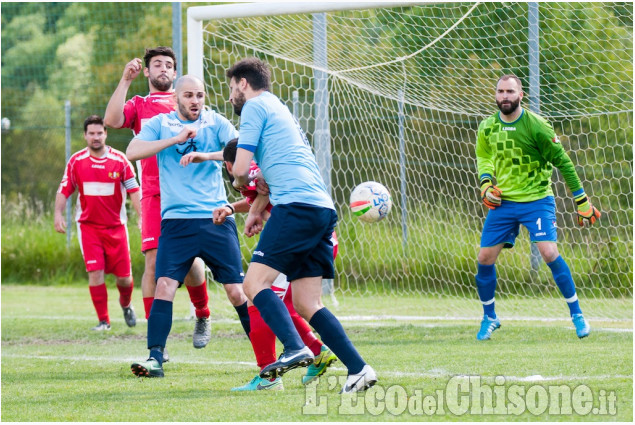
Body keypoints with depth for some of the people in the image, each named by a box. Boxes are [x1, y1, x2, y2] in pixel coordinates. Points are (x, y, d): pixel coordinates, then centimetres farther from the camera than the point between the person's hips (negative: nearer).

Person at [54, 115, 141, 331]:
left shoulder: (119, 160, -2)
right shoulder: (76, 161, 1)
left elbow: (133, 189, -2)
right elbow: (64, 190, 5)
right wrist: (58, 214, -8)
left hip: (116, 225, 0)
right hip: (88, 225, 0)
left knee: (123, 277, 1)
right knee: (95, 272, -12)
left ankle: (126, 304, 35)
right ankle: (103, 320, -1)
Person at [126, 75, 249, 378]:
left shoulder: (215, 123, 7)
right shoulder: (160, 124, 8)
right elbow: (132, 151, -7)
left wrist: (205, 156, -25)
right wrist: (176, 138, -13)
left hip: (216, 218, 0)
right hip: (176, 220, 0)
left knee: (237, 290, -1)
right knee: (164, 285, -14)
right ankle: (155, 358, -13)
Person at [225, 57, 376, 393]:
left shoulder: (255, 106, 3)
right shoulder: (280, 110, 30)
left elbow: (241, 168, -2)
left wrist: (237, 182, 19)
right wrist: (256, 209, 43)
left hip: (298, 206, -9)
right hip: (323, 211, 9)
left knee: (255, 282, -13)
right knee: (306, 304, 5)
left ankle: (295, 349, -32)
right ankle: (358, 369, -6)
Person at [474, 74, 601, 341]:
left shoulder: (535, 126, -12)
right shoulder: (487, 128, 1)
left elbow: (563, 162, -6)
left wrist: (582, 201, -5)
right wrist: (485, 183, -1)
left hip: (536, 199, -4)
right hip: (503, 200, 4)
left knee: (549, 253, -20)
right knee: (484, 259, 0)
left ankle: (577, 313, -4)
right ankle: (489, 318, 21)